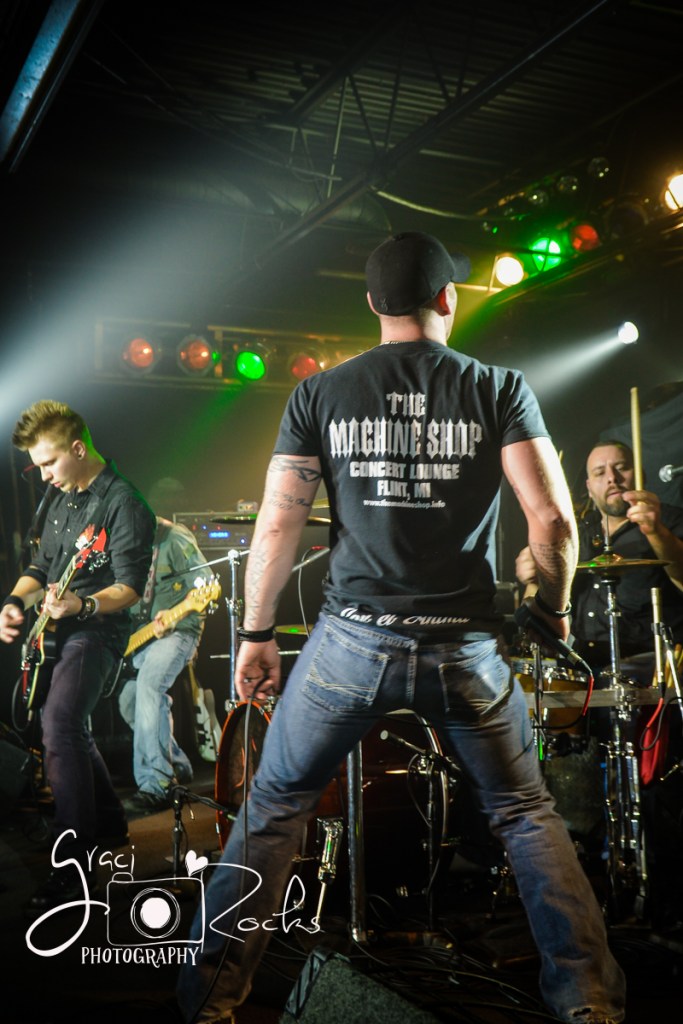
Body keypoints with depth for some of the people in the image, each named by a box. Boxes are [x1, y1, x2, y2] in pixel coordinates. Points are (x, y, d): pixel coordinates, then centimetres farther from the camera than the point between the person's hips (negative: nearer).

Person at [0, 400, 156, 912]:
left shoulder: (124, 503, -13)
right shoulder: (63, 499, 13)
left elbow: (129, 587, -16)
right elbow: (42, 565, 19)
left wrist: (82, 604, -33)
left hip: (97, 631, -10)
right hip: (58, 632, 10)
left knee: (61, 723, -25)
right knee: (62, 723, 18)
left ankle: (74, 865, -23)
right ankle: (108, 817, 38)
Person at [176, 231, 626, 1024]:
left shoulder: (319, 394, 3)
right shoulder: (499, 388, 1)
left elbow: (277, 524, 0)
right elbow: (552, 518, -7)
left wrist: (255, 634, 9)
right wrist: (553, 609, 9)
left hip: (351, 644, 0)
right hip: (466, 646, 0)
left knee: (272, 808, 17)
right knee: (525, 813, 19)